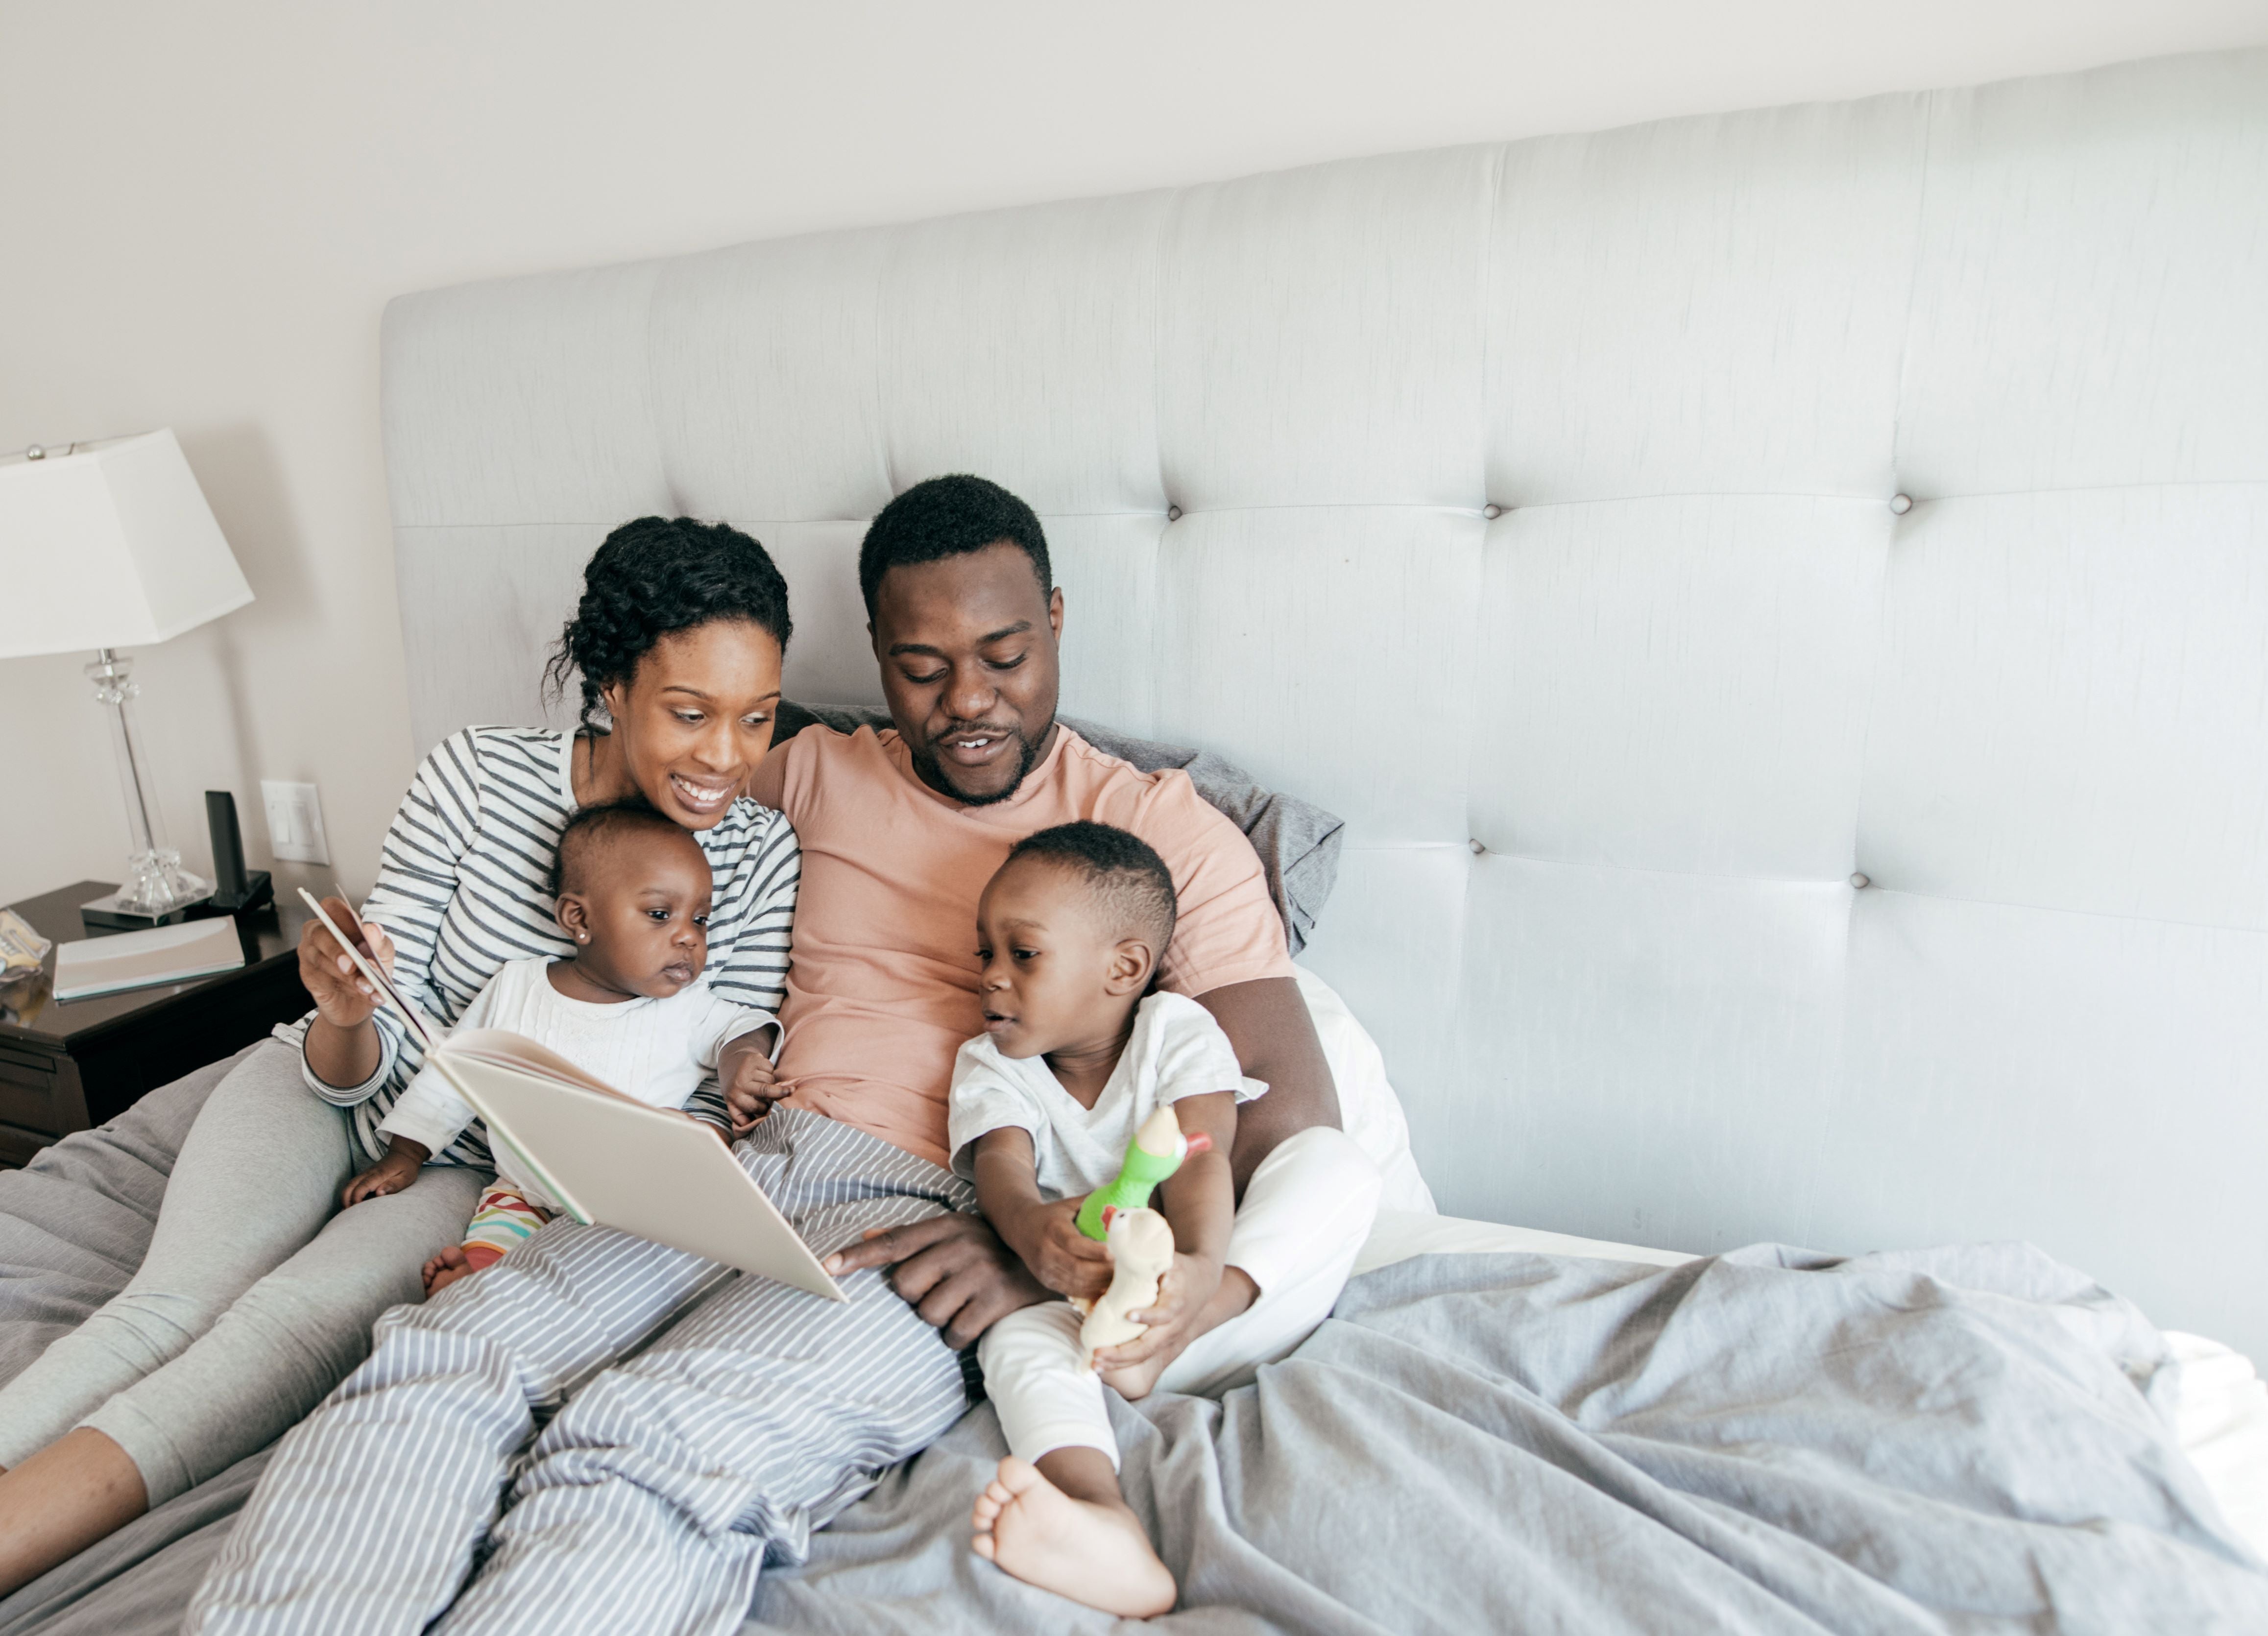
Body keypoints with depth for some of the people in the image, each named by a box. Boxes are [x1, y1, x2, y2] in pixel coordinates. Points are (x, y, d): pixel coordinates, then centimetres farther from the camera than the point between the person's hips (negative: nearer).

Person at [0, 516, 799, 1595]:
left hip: (500, 1170, -1)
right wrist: (343, 1017, -36)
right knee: (168, 1310, -21)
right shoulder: (479, 774, -18)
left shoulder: (764, 858, -15)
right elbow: (363, 1068, -12)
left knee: (289, 1325, -24)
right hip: (343, 1095, 1)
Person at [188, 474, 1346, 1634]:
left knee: (644, 1462, -31)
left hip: (924, 1226, -4)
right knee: (435, 1364, -23)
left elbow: (1293, 1109, -5)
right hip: (742, 1159, 5)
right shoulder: (814, 775, 17)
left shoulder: (1164, 829, 3)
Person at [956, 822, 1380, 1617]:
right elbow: (1001, 1163, -16)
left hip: (1241, 1301, -1)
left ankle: (1172, 1338, -39)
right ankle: (1105, 1526, -56)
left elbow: (1200, 1154, -19)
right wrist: (1031, 1226, -43)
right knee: (1015, 1341, -30)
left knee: (1334, 1159, -24)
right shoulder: (990, 1064, 5)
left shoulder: (1175, 1029, -2)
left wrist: (1202, 1267, -42)